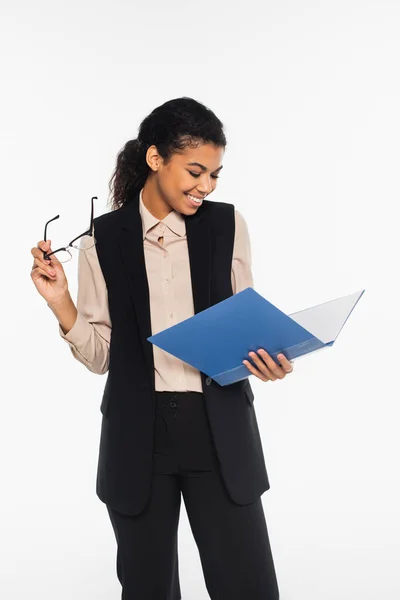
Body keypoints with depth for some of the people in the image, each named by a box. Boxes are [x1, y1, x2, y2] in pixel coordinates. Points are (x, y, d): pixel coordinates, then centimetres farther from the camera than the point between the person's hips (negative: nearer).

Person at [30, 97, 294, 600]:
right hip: (138, 436, 0)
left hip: (219, 432, 0)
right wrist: (60, 302, -14)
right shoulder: (103, 239, 0)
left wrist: (264, 359, -13)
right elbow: (100, 355, 2)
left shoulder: (227, 225, 1)